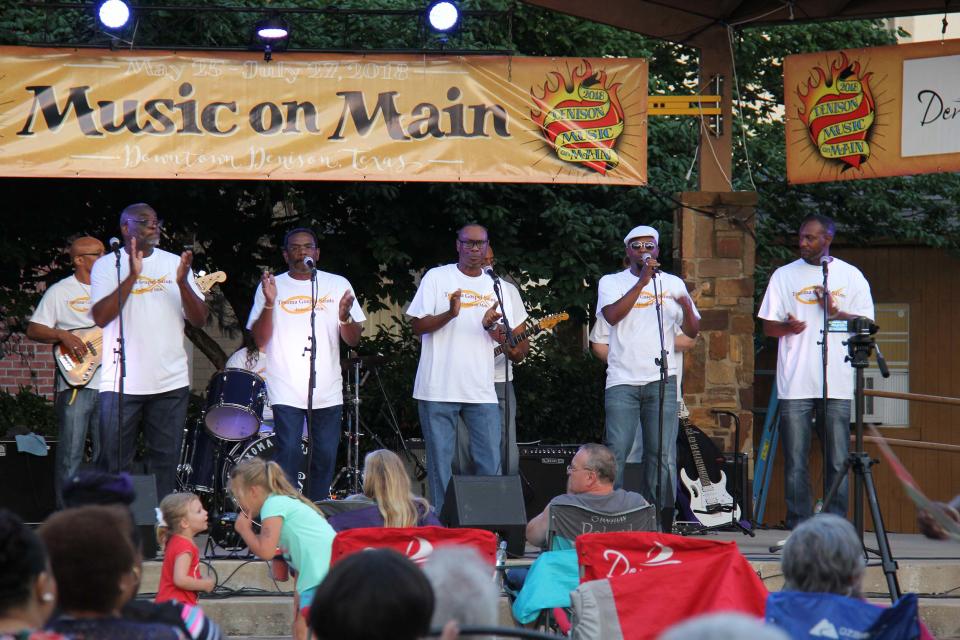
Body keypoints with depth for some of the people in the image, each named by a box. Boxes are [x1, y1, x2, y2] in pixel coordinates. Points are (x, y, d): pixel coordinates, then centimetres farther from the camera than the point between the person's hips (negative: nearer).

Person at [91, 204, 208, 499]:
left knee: (165, 462, 6)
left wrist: (182, 283, -14)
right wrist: (132, 276, -19)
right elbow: (101, 317, -12)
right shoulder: (107, 265, 2)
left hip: (171, 382, 3)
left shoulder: (175, 264, 10)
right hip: (122, 383, -3)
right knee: (113, 462, -2)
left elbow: (199, 319, 4)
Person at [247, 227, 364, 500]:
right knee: (289, 454, -13)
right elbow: (260, 340, -1)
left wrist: (345, 316, -15)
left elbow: (353, 340, 6)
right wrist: (269, 304, -15)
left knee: (325, 457, 2)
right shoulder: (272, 287, 5)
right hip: (287, 392, -2)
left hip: (328, 392, 2)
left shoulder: (337, 285, 9)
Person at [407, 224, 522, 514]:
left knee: (490, 463, -1)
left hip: (481, 391, 3)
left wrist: (492, 327, -10)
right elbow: (418, 326, -2)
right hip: (439, 389, -3)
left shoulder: (495, 286, 14)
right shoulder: (437, 277, 3)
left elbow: (505, 338, 14)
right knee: (441, 462, -1)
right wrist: (450, 314, -20)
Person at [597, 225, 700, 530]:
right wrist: (642, 281, -13)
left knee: (663, 454, -3)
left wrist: (687, 308, -11)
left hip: (661, 379, 2)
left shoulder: (673, 284, 14)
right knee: (616, 453, -8)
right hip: (622, 381, -2)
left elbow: (692, 332, 10)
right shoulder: (612, 282, 8)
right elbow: (612, 316, -11)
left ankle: (661, 521, 2)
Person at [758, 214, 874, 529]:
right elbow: (768, 326, 9)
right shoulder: (784, 275, 11)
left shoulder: (850, 276, 9)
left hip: (838, 383, 0)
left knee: (838, 461, -1)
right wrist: (788, 326, -13)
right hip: (795, 384, 0)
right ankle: (798, 529, 5)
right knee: (796, 461, -1)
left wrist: (835, 312, -11)